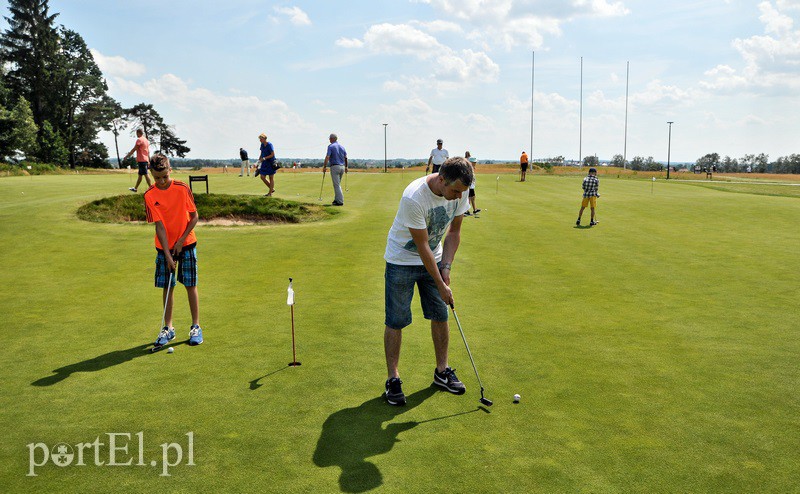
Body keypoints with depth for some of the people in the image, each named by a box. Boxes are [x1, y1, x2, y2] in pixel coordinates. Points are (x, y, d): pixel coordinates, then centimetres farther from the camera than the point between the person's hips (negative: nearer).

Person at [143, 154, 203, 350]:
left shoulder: (182, 188, -9)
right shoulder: (150, 196, -8)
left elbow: (194, 217, -4)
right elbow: (159, 226, -11)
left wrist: (181, 241, -10)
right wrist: (168, 255, -15)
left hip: (186, 244, -1)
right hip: (165, 247, 1)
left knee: (190, 285, 1)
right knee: (167, 287, 7)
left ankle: (196, 326, 12)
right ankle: (168, 328, 19)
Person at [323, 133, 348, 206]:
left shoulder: (330, 146, -6)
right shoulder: (342, 146, 11)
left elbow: (327, 157, -14)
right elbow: (346, 158, 13)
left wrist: (324, 166, -10)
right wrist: (346, 167, 23)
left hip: (335, 166, -6)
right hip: (342, 167, 6)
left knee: (337, 185, -5)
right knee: (337, 184, 18)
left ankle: (340, 201, -8)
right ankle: (336, 199, 20)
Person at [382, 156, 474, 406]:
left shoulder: (459, 193, -13)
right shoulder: (414, 197, -32)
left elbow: (454, 231, 2)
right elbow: (422, 245, -25)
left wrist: (446, 267, -6)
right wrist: (441, 285, -20)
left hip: (434, 258, 6)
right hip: (402, 261, -6)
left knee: (440, 316, 8)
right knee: (395, 321, -2)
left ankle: (442, 371, 24)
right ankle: (393, 379, 11)